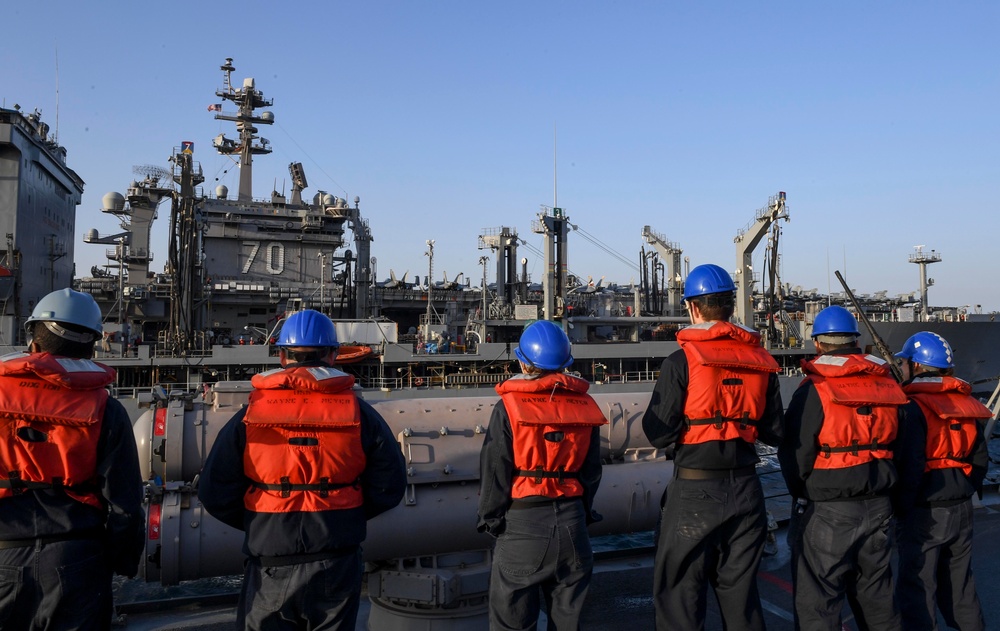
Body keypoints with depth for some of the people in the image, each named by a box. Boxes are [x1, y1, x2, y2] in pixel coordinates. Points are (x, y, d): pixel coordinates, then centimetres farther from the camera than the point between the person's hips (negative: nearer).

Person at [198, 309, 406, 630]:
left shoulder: (249, 416, -6)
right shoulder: (360, 414, -6)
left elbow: (214, 494, -5)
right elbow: (389, 486, -3)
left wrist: (257, 523, 12)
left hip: (271, 570, 0)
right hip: (337, 568, 1)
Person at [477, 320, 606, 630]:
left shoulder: (509, 407, -12)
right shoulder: (585, 406, 1)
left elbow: (494, 472, -9)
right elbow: (591, 470, 7)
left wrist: (490, 518, 4)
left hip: (523, 523, -4)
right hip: (571, 521, 4)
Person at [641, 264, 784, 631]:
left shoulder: (682, 361, -13)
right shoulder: (761, 361, 2)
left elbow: (658, 434, -13)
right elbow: (774, 432, 7)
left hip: (695, 491, -5)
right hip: (745, 488, 5)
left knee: (679, 596, 7)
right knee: (741, 593, 18)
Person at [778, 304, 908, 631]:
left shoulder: (814, 391, -14)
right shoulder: (889, 386, 5)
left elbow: (795, 454, -12)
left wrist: (801, 491, 7)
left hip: (827, 511, -6)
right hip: (878, 506, 7)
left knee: (816, 603, 2)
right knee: (876, 595, 21)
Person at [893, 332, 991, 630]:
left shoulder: (913, 407, -17)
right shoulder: (966, 404, 5)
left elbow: (909, 467, -20)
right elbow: (980, 458, 11)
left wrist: (901, 506, -9)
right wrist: (966, 491, 20)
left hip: (924, 513, -7)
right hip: (961, 510, 7)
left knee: (917, 590, 4)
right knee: (959, 585, 21)